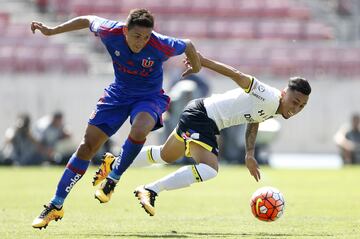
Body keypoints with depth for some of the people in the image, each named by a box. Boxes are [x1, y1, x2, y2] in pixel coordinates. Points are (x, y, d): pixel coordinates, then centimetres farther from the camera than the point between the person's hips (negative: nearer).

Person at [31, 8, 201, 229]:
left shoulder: (161, 46, -29)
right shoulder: (111, 33, -23)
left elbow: (188, 46, -9)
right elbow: (88, 20, -1)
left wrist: (196, 68, 11)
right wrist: (52, 31, 4)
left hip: (149, 97, -3)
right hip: (118, 93, 3)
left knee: (139, 131, -37)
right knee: (88, 146, -1)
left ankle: (113, 179, -11)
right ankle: (56, 206, 8)